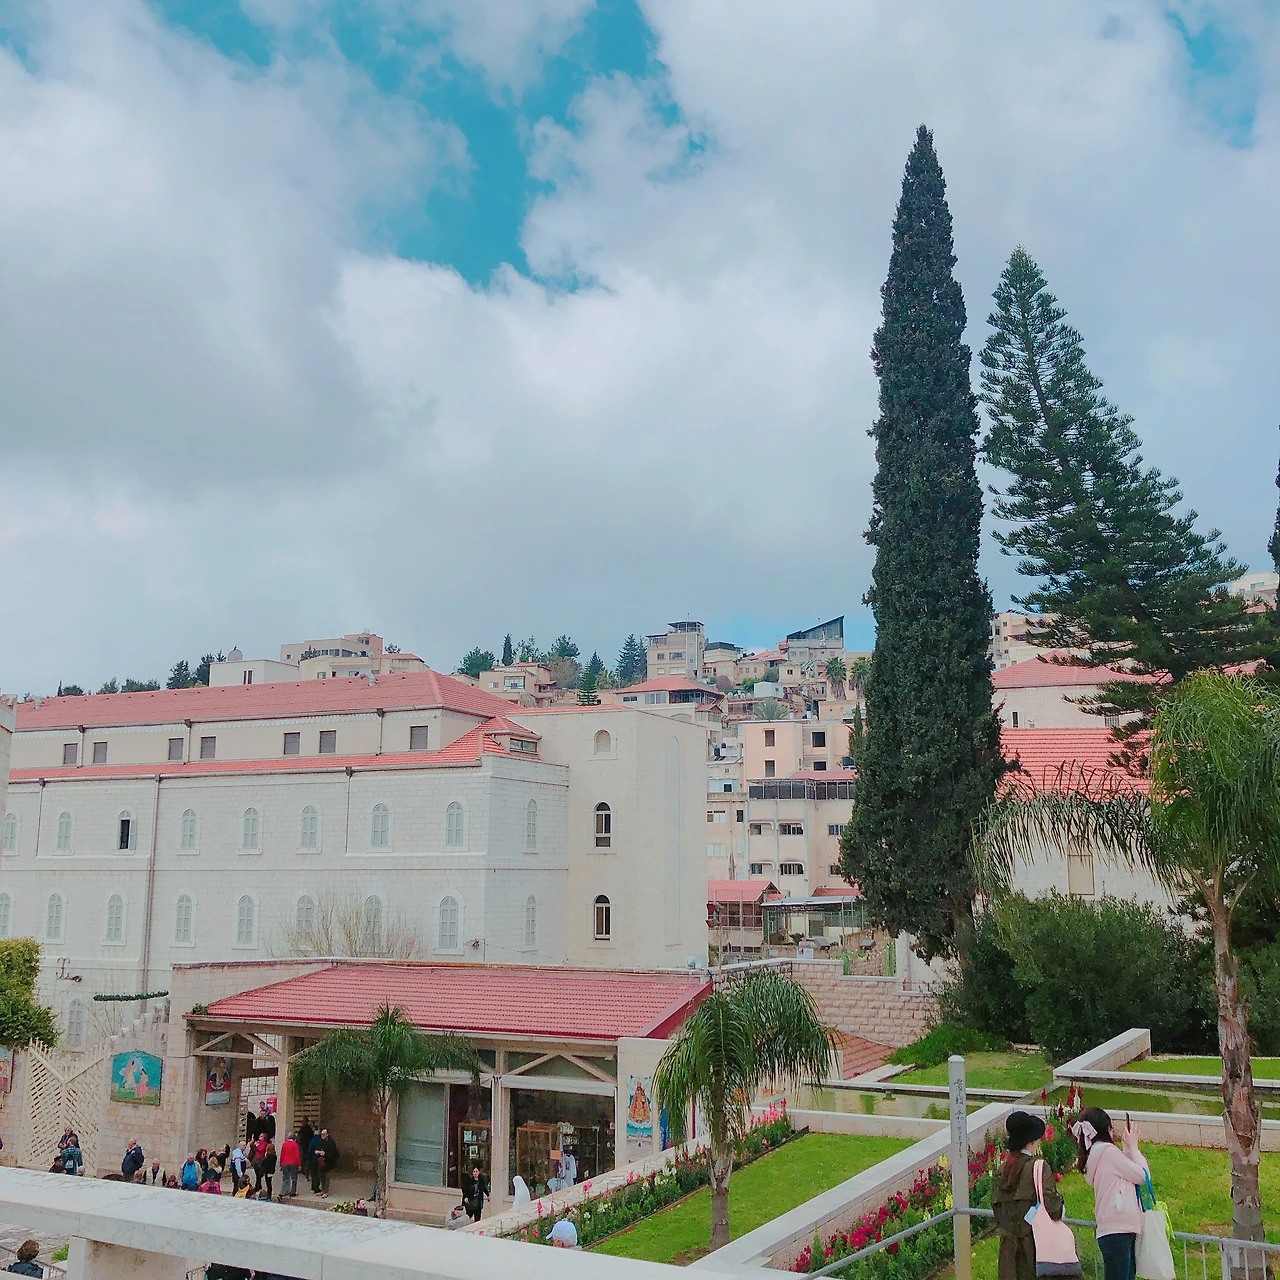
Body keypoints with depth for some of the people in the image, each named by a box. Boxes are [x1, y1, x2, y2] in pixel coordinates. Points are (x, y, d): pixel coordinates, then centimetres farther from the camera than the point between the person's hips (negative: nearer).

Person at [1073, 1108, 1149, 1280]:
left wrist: (1128, 1148, 15)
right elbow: (1143, 1175, -4)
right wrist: (1133, 1146, 7)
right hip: (1118, 1230, -9)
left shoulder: (1093, 1155, 15)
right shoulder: (1108, 1151, -11)